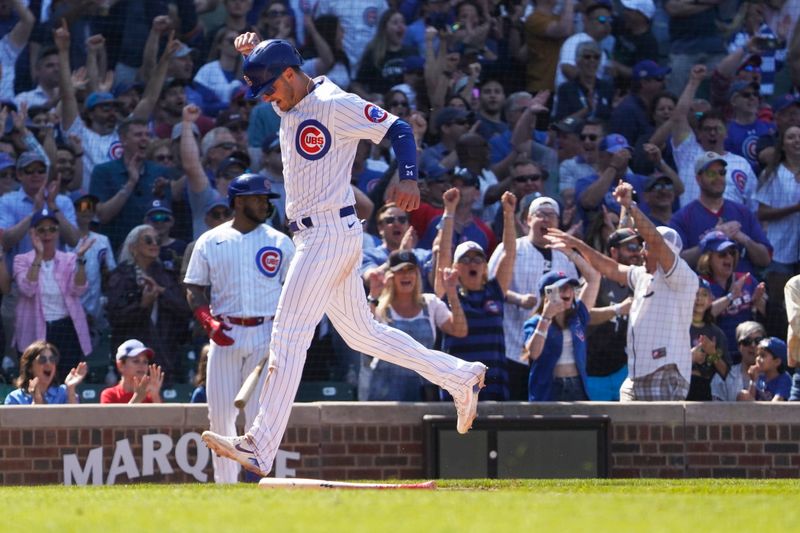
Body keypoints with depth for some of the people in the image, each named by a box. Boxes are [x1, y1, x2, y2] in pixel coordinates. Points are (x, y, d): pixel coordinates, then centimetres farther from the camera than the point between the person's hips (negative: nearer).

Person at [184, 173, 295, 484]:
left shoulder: (279, 242, 9)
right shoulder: (209, 242, 8)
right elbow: (195, 289, 8)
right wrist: (208, 321, -10)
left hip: (266, 334, -1)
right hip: (225, 335, 1)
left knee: (259, 413, -8)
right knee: (220, 412, 0)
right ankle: (224, 482, 8)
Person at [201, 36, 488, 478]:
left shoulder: (336, 105, -13)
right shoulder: (289, 103, 13)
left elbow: (398, 130, -13)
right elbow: (263, 76, 29)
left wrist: (408, 178, -29)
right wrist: (250, 50, 6)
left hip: (331, 234, -10)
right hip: (313, 237, 10)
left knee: (288, 338, -15)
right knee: (362, 334, 17)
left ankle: (260, 449, -19)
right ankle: (460, 378, 26)